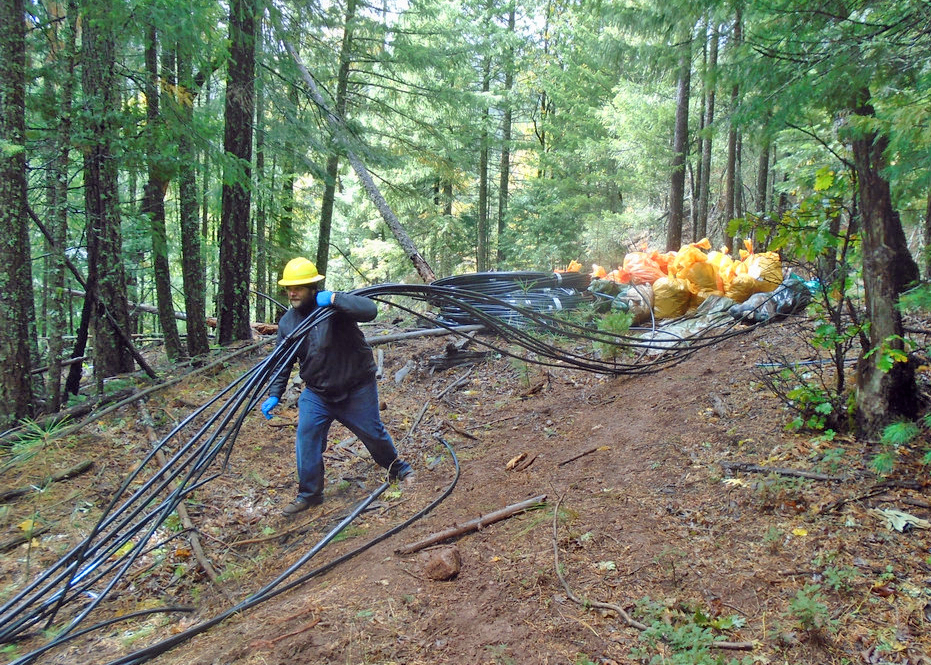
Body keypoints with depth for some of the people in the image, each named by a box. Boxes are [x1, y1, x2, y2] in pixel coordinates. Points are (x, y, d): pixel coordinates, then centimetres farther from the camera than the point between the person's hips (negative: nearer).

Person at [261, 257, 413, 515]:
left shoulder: (334, 305, -19)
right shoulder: (287, 322, -2)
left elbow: (369, 310, -38)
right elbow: (282, 363, 5)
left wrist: (334, 299, -42)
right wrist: (274, 396, -3)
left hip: (356, 388, -4)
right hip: (316, 393, 4)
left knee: (373, 433, 11)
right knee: (306, 440, -6)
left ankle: (397, 468, 39)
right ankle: (309, 494, 13)